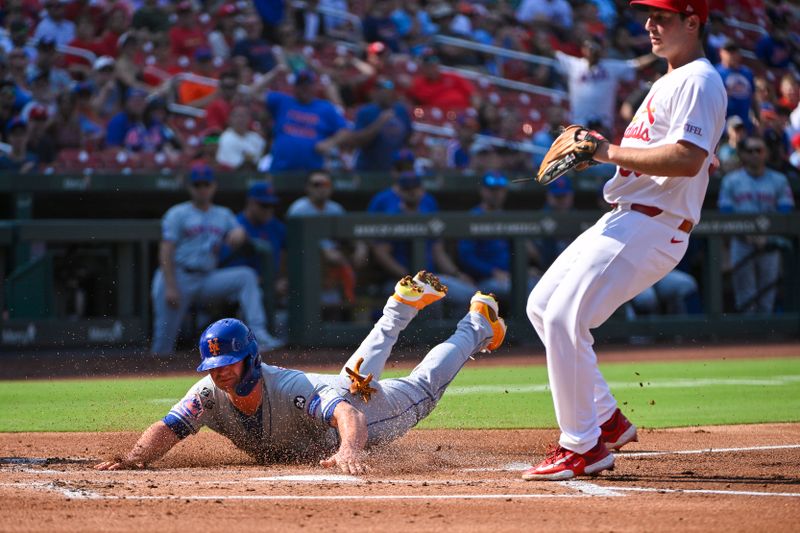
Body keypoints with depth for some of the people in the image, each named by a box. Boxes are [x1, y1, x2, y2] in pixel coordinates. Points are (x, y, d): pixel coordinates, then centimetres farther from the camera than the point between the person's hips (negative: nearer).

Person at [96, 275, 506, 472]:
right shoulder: (209, 394, -34)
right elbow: (167, 430, -42)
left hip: (359, 409, -5)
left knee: (421, 390, 21)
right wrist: (133, 459, -64)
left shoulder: (292, 390, -49)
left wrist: (349, 450, -86)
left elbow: (348, 416, -63)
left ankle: (478, 322, 44)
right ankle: (403, 305, 59)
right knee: (361, 369, 35)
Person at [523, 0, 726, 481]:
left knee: (566, 317, -17)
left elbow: (687, 159, -25)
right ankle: (607, 421, 17)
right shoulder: (670, 81, 21)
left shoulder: (699, 81, -12)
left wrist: (609, 152, -21)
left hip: (653, 225, -11)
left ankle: (582, 447, -9)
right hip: (624, 220, 11)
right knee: (544, 306, 14)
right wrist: (592, 148, 8)